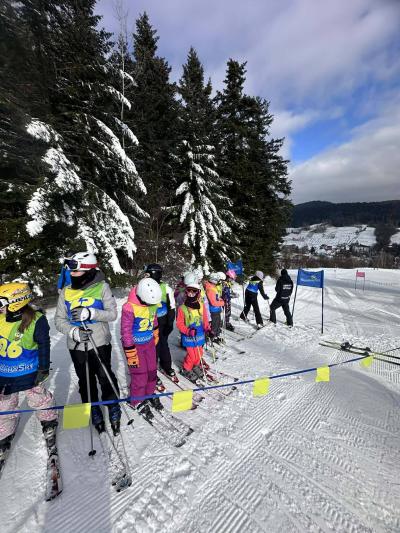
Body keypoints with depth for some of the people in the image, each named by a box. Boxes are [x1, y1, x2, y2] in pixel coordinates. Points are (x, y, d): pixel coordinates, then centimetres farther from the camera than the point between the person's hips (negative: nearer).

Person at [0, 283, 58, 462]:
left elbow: (44, 345, -15)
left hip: (29, 373, -5)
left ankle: (49, 427, 35)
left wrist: (43, 368, -13)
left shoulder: (36, 320, -21)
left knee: (39, 401, 12)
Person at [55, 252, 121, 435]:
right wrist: (73, 331, -17)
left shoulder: (101, 287, -11)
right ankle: (94, 410, 41)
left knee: (105, 377, 7)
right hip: (77, 346, 3)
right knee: (85, 381, 17)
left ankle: (113, 408, 32)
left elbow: (112, 314, -13)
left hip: (100, 343, -3)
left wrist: (90, 313, -28)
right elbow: (59, 320, 2)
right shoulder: (66, 291, -2)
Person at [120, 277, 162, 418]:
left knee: (152, 370, 16)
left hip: (149, 342, 6)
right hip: (135, 345, -5)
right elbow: (126, 332, -21)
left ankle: (150, 393, 41)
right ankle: (137, 401, 29)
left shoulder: (153, 303, -11)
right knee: (139, 374, 4)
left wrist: (155, 335, 20)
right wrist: (131, 354, -16)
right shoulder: (129, 308, -30)